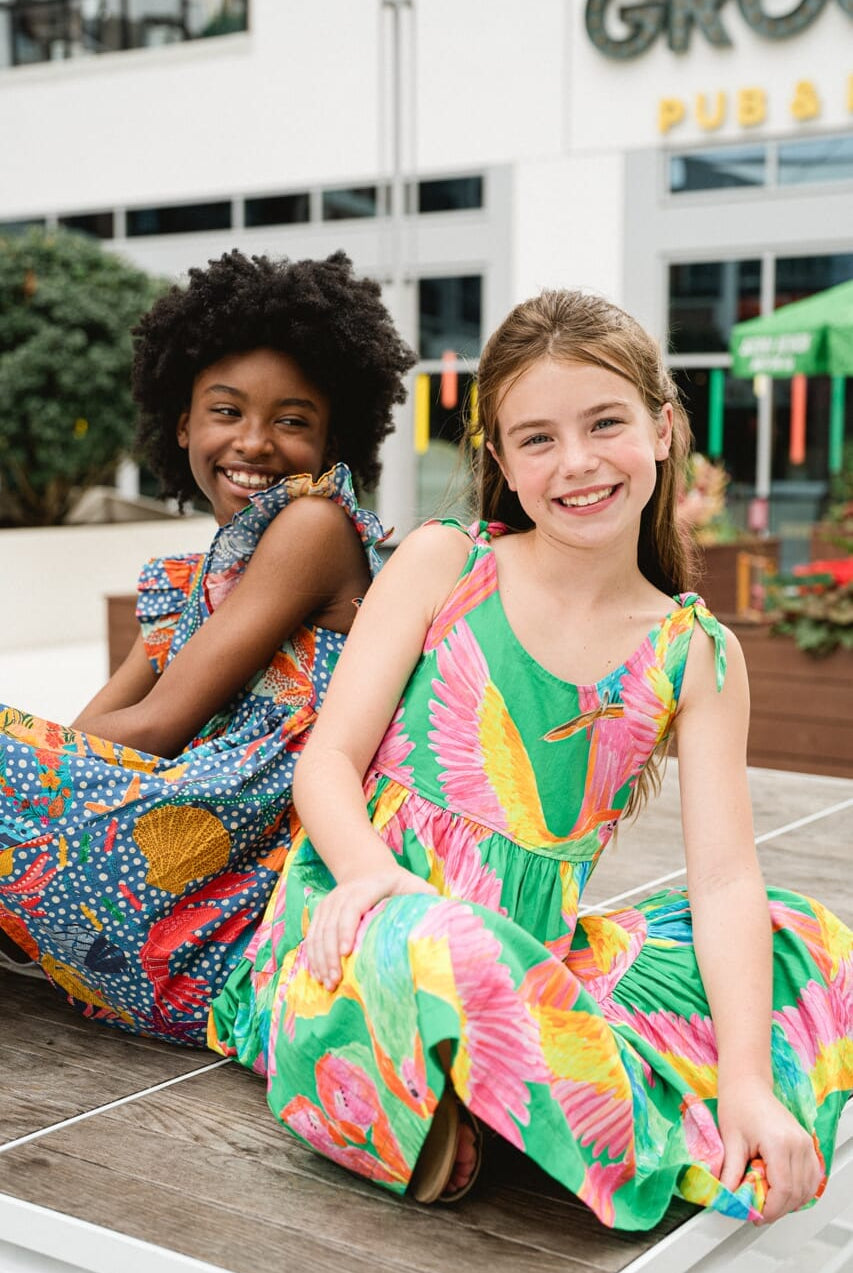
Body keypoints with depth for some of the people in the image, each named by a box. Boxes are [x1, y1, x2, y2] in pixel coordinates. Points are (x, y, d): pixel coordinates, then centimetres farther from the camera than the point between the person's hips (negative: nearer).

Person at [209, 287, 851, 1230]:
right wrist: (371, 871, -26)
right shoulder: (442, 564, 1)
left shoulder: (696, 657, 4)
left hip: (534, 959, 5)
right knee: (440, 943, -39)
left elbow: (724, 878, -3)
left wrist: (749, 1084, -17)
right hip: (371, 925, -4)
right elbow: (329, 759, -4)